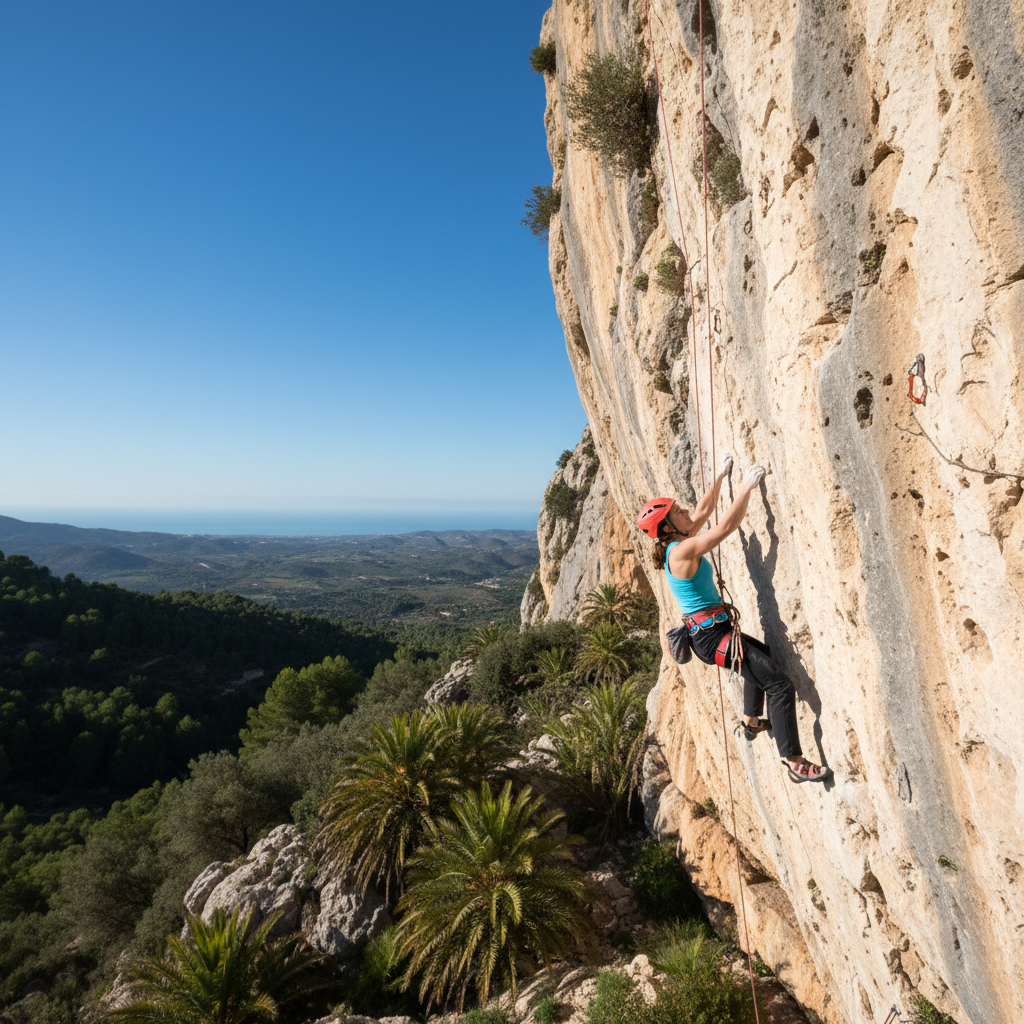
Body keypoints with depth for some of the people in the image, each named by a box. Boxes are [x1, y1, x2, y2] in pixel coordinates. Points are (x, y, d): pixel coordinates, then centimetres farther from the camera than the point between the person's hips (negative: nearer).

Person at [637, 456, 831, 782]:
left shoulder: (676, 545, 7)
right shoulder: (683, 551, -21)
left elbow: (703, 512, 19)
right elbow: (726, 526, -24)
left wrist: (719, 478, 21)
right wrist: (746, 488, -16)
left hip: (709, 630, 11)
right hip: (710, 635, -11)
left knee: (762, 654, 34)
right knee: (780, 684, -10)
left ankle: (751, 722, 46)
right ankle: (796, 764, -5)